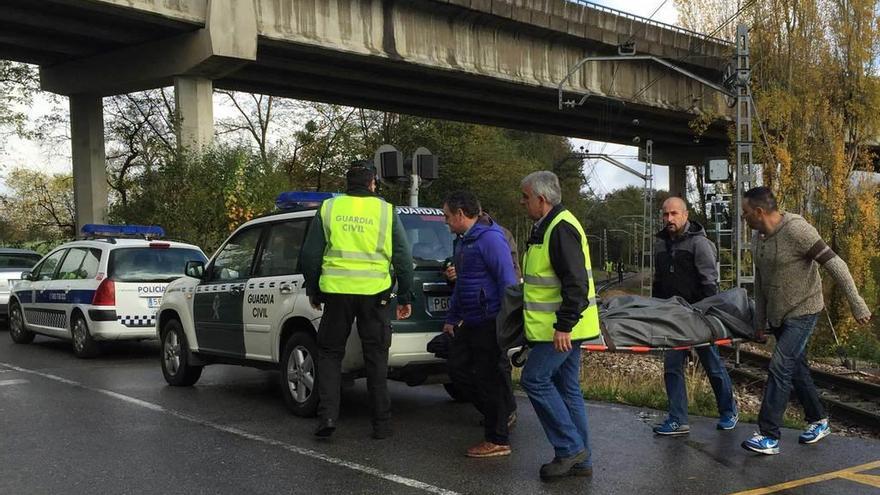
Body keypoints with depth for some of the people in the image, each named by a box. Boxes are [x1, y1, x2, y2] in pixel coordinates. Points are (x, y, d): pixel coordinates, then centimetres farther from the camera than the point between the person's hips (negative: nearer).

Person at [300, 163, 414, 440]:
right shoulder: (386, 211, 5)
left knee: (329, 353, 13)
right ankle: (381, 424, 13)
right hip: (374, 292, 0)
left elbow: (310, 254, 8)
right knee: (376, 358, 9)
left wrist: (313, 291, 19)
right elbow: (403, 258, 4)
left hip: (337, 291, 0)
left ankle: (327, 415, 2)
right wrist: (405, 298, 11)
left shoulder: (328, 208, 6)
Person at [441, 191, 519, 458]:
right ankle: (502, 413, 27)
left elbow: (508, 281, -20)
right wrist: (451, 318, 29)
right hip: (470, 323, 10)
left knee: (489, 378, -4)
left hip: (489, 323, -10)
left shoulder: (490, 239, -15)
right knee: (458, 367, 14)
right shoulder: (465, 241, 17)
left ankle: (497, 441, 6)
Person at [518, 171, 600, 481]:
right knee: (567, 388, 12)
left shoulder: (561, 229, -17)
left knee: (535, 379, -7)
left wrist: (564, 326, -25)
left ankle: (570, 447, 1)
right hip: (564, 327, 10)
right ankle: (580, 461, 18)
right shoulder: (547, 227, 16)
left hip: (561, 329, -10)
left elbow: (576, 282, -24)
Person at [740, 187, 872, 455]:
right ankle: (818, 421, 33)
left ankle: (769, 437, -10)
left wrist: (856, 304, -19)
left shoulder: (796, 230, -22)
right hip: (777, 315, 8)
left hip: (802, 313, -8)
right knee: (796, 368, 16)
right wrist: (760, 320, 19)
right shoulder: (758, 239, 4)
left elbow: (834, 264, -21)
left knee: (780, 368, -13)